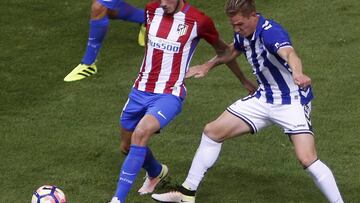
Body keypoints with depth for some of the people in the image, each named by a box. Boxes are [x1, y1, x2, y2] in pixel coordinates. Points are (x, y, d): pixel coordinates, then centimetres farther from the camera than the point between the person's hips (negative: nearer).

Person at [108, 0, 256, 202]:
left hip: (169, 95, -6)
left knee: (140, 134, -30)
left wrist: (244, 81, 15)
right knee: (127, 147, 18)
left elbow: (223, 49, 5)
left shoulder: (198, 21, -12)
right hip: (140, 92, 6)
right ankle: (157, 173, 51)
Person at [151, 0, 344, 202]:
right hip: (264, 99, 8)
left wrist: (297, 74, -71)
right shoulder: (243, 34, -3)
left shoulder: (271, 32, -28)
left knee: (307, 159, -24)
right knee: (212, 132, 7)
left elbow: (289, 54, -51)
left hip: (292, 101, -8)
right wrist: (208, 65, 21)